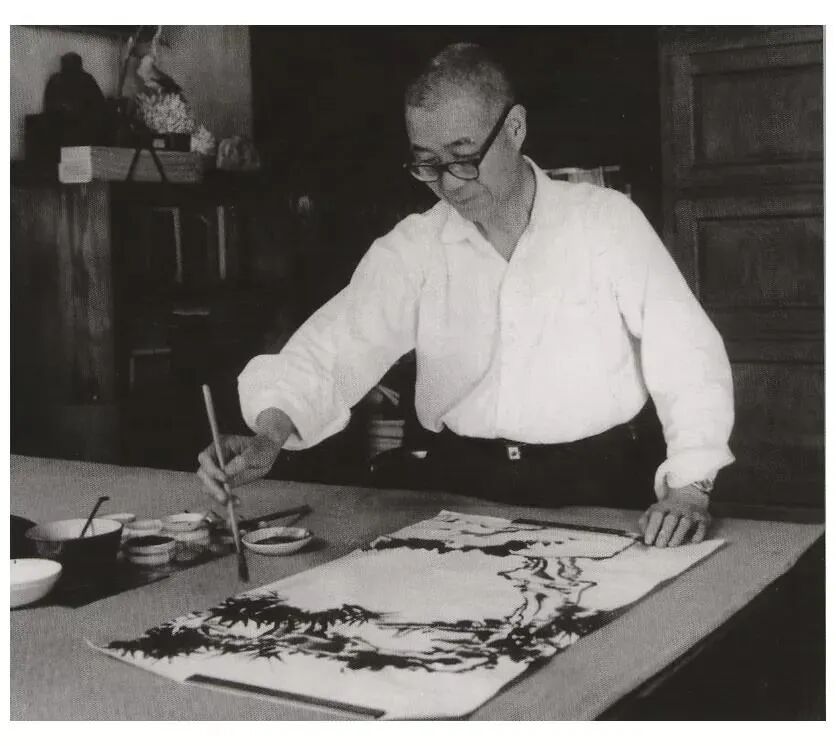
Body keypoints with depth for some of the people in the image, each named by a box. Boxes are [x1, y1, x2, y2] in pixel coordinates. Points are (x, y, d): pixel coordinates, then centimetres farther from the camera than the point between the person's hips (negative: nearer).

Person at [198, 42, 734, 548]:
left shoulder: (605, 219, -3)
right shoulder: (412, 248, 2)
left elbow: (686, 351, -7)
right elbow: (337, 349, -8)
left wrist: (689, 488, -19)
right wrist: (271, 433, -28)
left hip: (605, 487, -2)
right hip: (470, 494, 2)